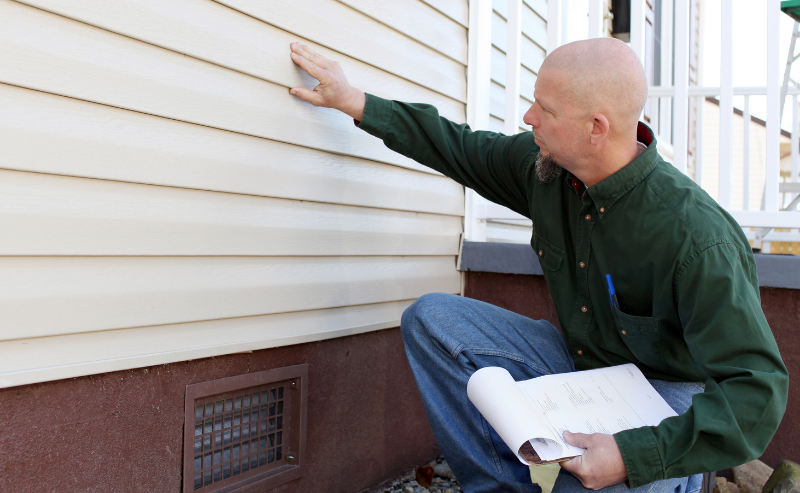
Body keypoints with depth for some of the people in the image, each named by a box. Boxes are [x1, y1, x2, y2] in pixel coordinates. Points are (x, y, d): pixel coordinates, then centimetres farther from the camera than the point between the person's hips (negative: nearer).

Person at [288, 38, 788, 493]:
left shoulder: (696, 236, -30)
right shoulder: (545, 166, -10)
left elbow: (757, 388, -28)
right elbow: (462, 149, 7)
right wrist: (357, 102, 8)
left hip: (670, 395, -5)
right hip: (576, 361, 6)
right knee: (431, 317, -7)